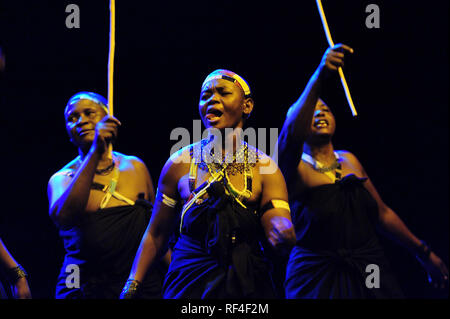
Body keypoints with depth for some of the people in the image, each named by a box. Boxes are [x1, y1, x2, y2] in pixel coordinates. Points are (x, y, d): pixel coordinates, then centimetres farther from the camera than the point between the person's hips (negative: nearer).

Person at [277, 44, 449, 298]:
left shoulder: (349, 161, 12)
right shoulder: (296, 167, -6)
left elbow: (382, 213, 20)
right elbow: (292, 134, -29)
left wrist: (424, 253, 23)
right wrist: (319, 77, -41)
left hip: (370, 277, 5)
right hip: (321, 283, -5)